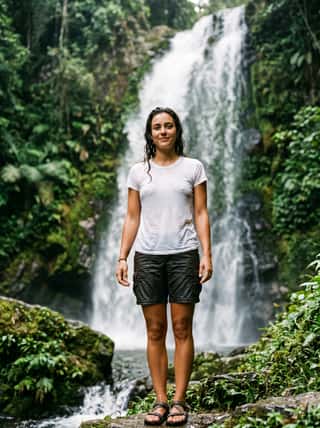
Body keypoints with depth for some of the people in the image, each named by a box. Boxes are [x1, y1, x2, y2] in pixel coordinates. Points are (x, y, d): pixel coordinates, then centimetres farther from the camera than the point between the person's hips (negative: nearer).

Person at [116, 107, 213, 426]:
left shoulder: (193, 167, 5)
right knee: (155, 331, 3)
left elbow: (201, 214, 3)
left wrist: (207, 254, -7)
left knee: (182, 328, 0)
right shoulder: (138, 171, 8)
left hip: (184, 255, -1)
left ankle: (179, 401, 7)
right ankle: (160, 400, 9)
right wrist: (122, 257, 0)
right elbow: (132, 218, 8)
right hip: (148, 255, 2)